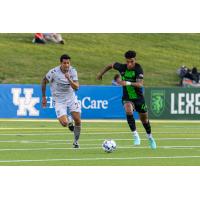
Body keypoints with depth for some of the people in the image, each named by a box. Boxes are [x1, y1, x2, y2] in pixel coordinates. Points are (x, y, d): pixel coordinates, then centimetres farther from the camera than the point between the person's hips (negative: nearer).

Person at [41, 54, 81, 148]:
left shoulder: (72, 71, -10)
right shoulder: (54, 72, -18)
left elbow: (76, 87, -16)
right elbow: (44, 81, -1)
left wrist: (69, 79, -34)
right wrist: (43, 97, 1)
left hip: (71, 98, 3)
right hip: (59, 101, -3)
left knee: (77, 121, -6)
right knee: (64, 123, -17)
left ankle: (76, 141, 16)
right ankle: (68, 121, 23)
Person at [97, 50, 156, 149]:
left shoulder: (138, 69, -20)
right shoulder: (122, 67, -11)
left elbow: (140, 84, -33)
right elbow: (111, 65, 10)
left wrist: (128, 83, -48)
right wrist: (101, 73, 18)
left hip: (138, 97, -1)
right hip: (127, 98, 1)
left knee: (144, 119, 13)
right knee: (129, 112, -31)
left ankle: (150, 138, 39)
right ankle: (135, 135, -24)